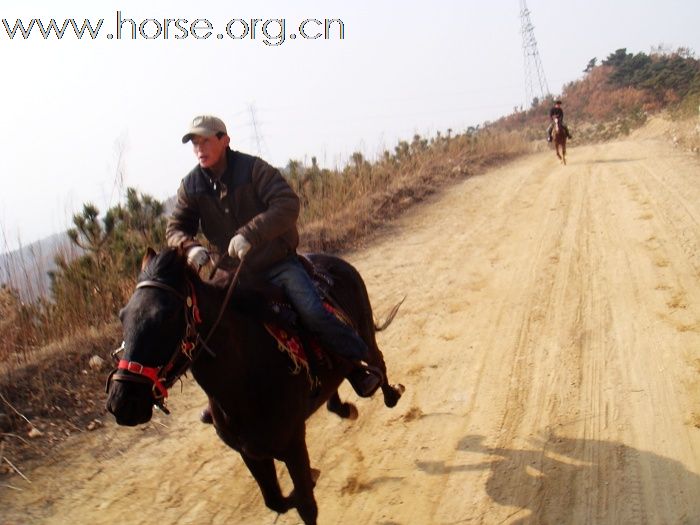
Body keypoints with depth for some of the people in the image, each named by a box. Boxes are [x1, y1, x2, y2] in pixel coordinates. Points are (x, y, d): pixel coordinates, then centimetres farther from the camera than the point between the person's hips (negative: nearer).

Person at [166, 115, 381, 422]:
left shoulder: (253, 169, -14)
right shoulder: (191, 186, -1)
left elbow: (287, 204, -26)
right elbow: (175, 227, 0)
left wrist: (249, 234, -39)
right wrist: (190, 247, -25)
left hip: (278, 263, -4)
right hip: (235, 275, 5)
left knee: (313, 313, -21)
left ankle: (362, 363, -3)